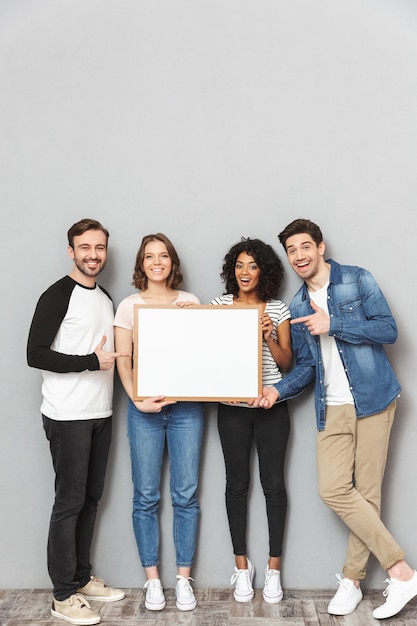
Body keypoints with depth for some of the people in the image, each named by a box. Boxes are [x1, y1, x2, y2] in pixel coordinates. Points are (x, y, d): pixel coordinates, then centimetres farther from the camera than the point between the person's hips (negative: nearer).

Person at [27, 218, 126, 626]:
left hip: (100, 413, 7)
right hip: (67, 416, -7)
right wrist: (91, 361, -19)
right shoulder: (58, 295, -10)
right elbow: (36, 354, -16)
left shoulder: (105, 297, 14)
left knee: (90, 498, 14)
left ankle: (81, 578, 28)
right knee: (70, 501, -1)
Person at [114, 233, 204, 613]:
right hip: (145, 408, 0)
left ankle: (184, 578, 16)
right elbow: (122, 360, 2)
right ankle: (153, 579, 17)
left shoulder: (190, 302, 9)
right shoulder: (129, 306, 7)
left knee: (186, 494, 3)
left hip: (186, 406, 1)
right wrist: (137, 399, -11)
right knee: (146, 496, 3)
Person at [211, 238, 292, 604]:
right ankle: (242, 566, 23)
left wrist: (269, 337, -15)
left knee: (273, 483, 5)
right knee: (237, 484, 8)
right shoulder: (219, 305, 3)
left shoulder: (278, 310, 3)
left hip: (271, 406, 0)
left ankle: (274, 567, 20)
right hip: (233, 407, 0)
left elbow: (286, 362, 2)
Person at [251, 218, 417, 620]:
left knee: (366, 491, -1)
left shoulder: (357, 280, 0)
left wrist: (333, 324, -17)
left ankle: (352, 578, 14)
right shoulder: (298, 308, 14)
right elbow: (305, 366, 13)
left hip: (372, 399, -4)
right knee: (333, 490, -5)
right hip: (332, 409, 5)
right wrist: (278, 390, -5)